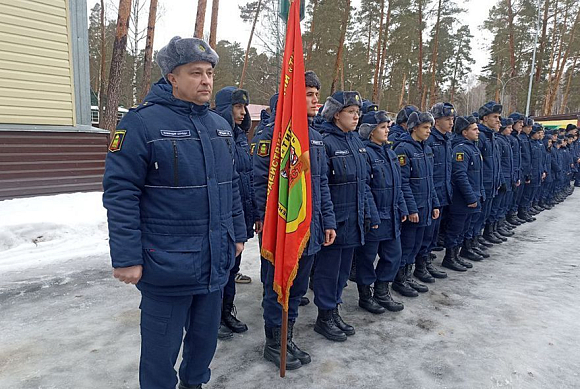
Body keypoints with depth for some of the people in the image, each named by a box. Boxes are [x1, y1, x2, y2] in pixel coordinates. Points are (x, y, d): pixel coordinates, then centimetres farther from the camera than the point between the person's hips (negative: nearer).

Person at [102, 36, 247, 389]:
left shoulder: (220, 126, 8)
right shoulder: (143, 123, -13)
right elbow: (120, 193, -14)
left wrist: (238, 233, 15)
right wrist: (127, 258, -15)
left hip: (216, 261, 7)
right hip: (167, 263, -6)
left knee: (206, 335, 22)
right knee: (162, 346, 12)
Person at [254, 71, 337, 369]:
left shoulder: (315, 137, 11)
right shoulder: (271, 134, -12)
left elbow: (322, 184, 14)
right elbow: (262, 183, -14)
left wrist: (328, 221, 9)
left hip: (310, 229, 7)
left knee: (297, 287, 18)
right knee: (277, 288, 9)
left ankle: (287, 339, 36)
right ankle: (273, 344, 28)